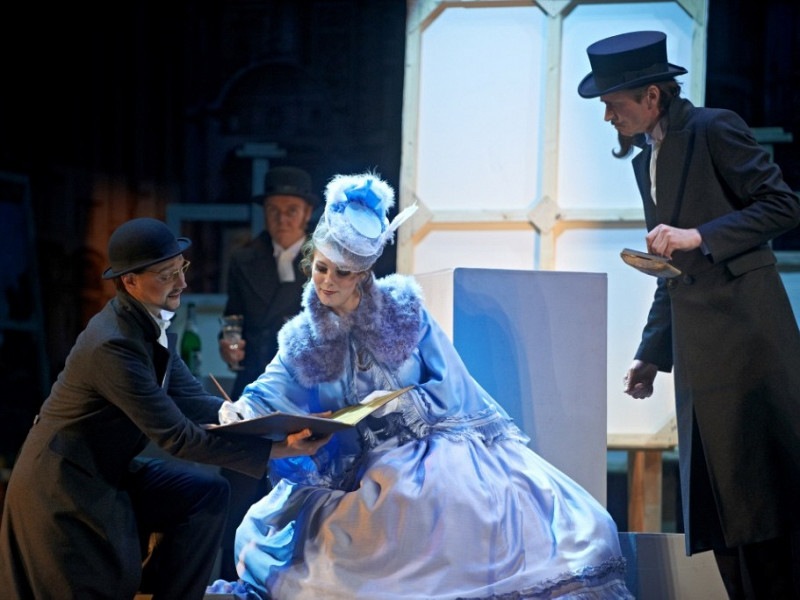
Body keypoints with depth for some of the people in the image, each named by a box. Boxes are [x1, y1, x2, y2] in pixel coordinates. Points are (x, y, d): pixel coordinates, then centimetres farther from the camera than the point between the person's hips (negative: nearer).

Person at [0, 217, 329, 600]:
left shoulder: (152, 326, -1)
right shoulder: (114, 344, -28)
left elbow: (193, 403, -1)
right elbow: (177, 437, -29)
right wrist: (280, 450, -30)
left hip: (106, 475, 9)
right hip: (62, 489, -9)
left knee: (207, 493, 0)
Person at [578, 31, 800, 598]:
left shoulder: (715, 129, -4)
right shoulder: (647, 160, 20)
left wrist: (700, 235, -18)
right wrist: (652, 354, 18)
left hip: (745, 337, -8)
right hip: (696, 354, 8)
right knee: (717, 503, 6)